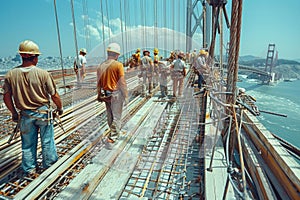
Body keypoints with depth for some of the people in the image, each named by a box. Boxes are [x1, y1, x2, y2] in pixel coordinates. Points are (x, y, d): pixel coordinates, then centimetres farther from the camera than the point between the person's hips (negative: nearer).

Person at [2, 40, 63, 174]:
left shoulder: (10, 74, -6)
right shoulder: (43, 74, -16)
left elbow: (6, 97, 0)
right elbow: (54, 96, -11)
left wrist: (14, 113, 15)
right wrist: (60, 108, 6)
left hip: (25, 115, 3)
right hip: (43, 113, -3)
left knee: (28, 143, 17)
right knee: (47, 140, 15)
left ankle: (29, 169, 32)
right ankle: (49, 163, 32)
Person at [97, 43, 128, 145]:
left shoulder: (100, 66, 2)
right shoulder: (118, 65, -14)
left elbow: (98, 83, 7)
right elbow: (122, 82, -15)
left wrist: (99, 95, 18)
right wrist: (126, 95, -7)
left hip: (106, 94, 6)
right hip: (116, 94, -6)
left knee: (110, 115, 20)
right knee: (117, 116, 7)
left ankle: (114, 132, 38)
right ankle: (113, 136, 8)